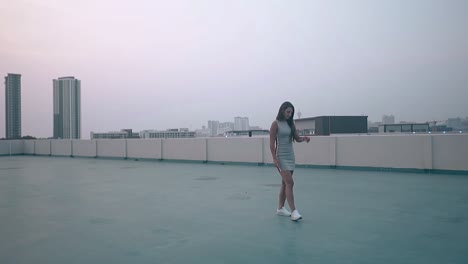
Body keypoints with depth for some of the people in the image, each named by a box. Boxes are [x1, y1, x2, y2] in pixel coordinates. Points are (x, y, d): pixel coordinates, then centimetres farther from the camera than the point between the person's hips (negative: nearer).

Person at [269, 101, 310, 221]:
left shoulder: (291, 123, 11)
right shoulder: (276, 124, -8)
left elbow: (297, 138, 8)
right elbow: (272, 142, -11)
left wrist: (304, 138, -14)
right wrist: (274, 158, -17)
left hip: (290, 156, 7)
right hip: (281, 157, -7)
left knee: (285, 183, 13)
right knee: (290, 183, -13)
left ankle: (280, 208, 25)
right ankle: (293, 211, -10)